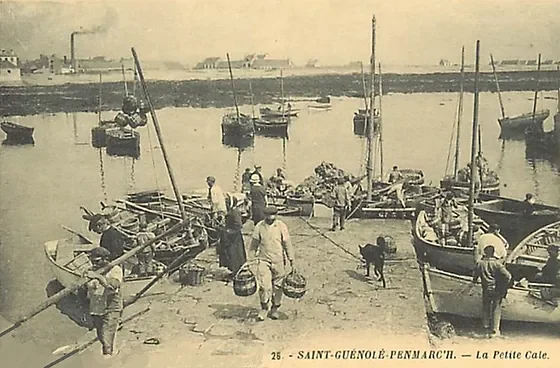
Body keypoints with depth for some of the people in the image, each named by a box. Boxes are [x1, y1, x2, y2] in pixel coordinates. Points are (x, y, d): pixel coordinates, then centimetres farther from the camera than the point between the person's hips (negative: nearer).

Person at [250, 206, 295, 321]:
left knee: (277, 286, 8)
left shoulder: (281, 226, -3)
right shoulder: (259, 227, -2)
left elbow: (287, 244, 2)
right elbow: (254, 243, 9)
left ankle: (275, 308, 25)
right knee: (264, 286, -11)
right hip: (264, 260, -1)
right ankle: (264, 308, 8)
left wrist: (291, 261, 3)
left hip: (278, 261, 1)